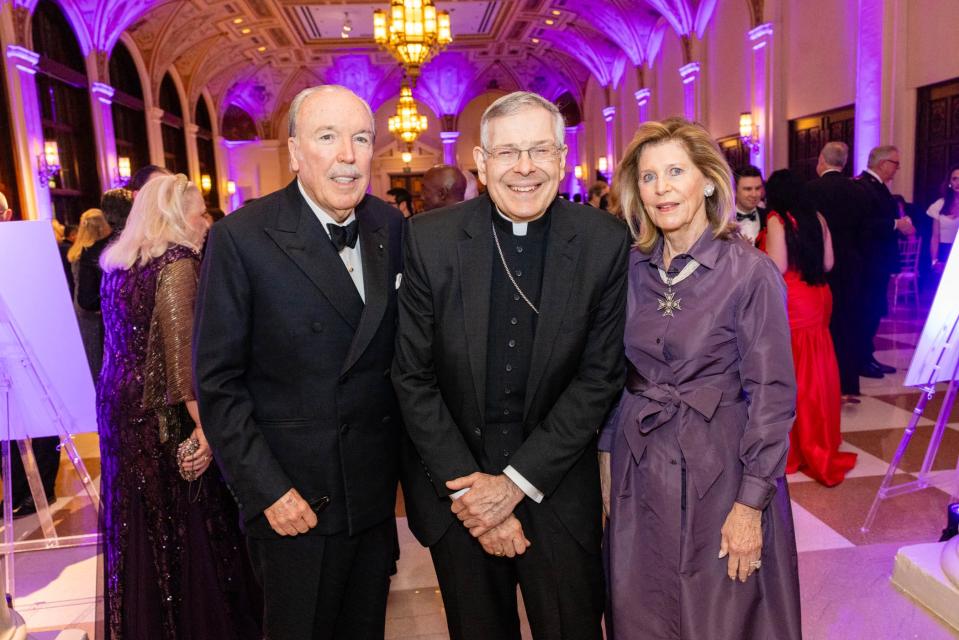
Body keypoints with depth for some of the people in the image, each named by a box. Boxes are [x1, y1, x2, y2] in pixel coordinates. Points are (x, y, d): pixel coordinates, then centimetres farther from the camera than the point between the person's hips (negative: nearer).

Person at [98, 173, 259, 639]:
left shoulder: (118, 261, 12)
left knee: (140, 527, 18)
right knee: (187, 528, 3)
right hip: (165, 416, -9)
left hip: (118, 405, 9)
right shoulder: (176, 261, -15)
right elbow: (180, 347, -23)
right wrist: (205, 425, -25)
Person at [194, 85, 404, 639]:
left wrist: (404, 455, 1)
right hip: (294, 499, -4)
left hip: (376, 488, 4)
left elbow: (400, 344, 5)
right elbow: (218, 381, -11)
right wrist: (266, 490, -13)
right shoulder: (241, 238, -13)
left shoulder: (391, 226, -1)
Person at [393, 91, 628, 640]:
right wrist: (465, 486, -11)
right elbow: (412, 377, -7)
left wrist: (518, 482, -11)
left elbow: (600, 376, -7)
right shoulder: (429, 239, -10)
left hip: (557, 486, 0)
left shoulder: (605, 243, -9)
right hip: (452, 487, 1)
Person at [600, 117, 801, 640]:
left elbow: (772, 395, -11)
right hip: (638, 471, 4)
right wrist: (606, 459, 6)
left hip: (718, 468, -4)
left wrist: (751, 503, -13)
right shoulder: (630, 269, 1)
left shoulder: (751, 272, -12)